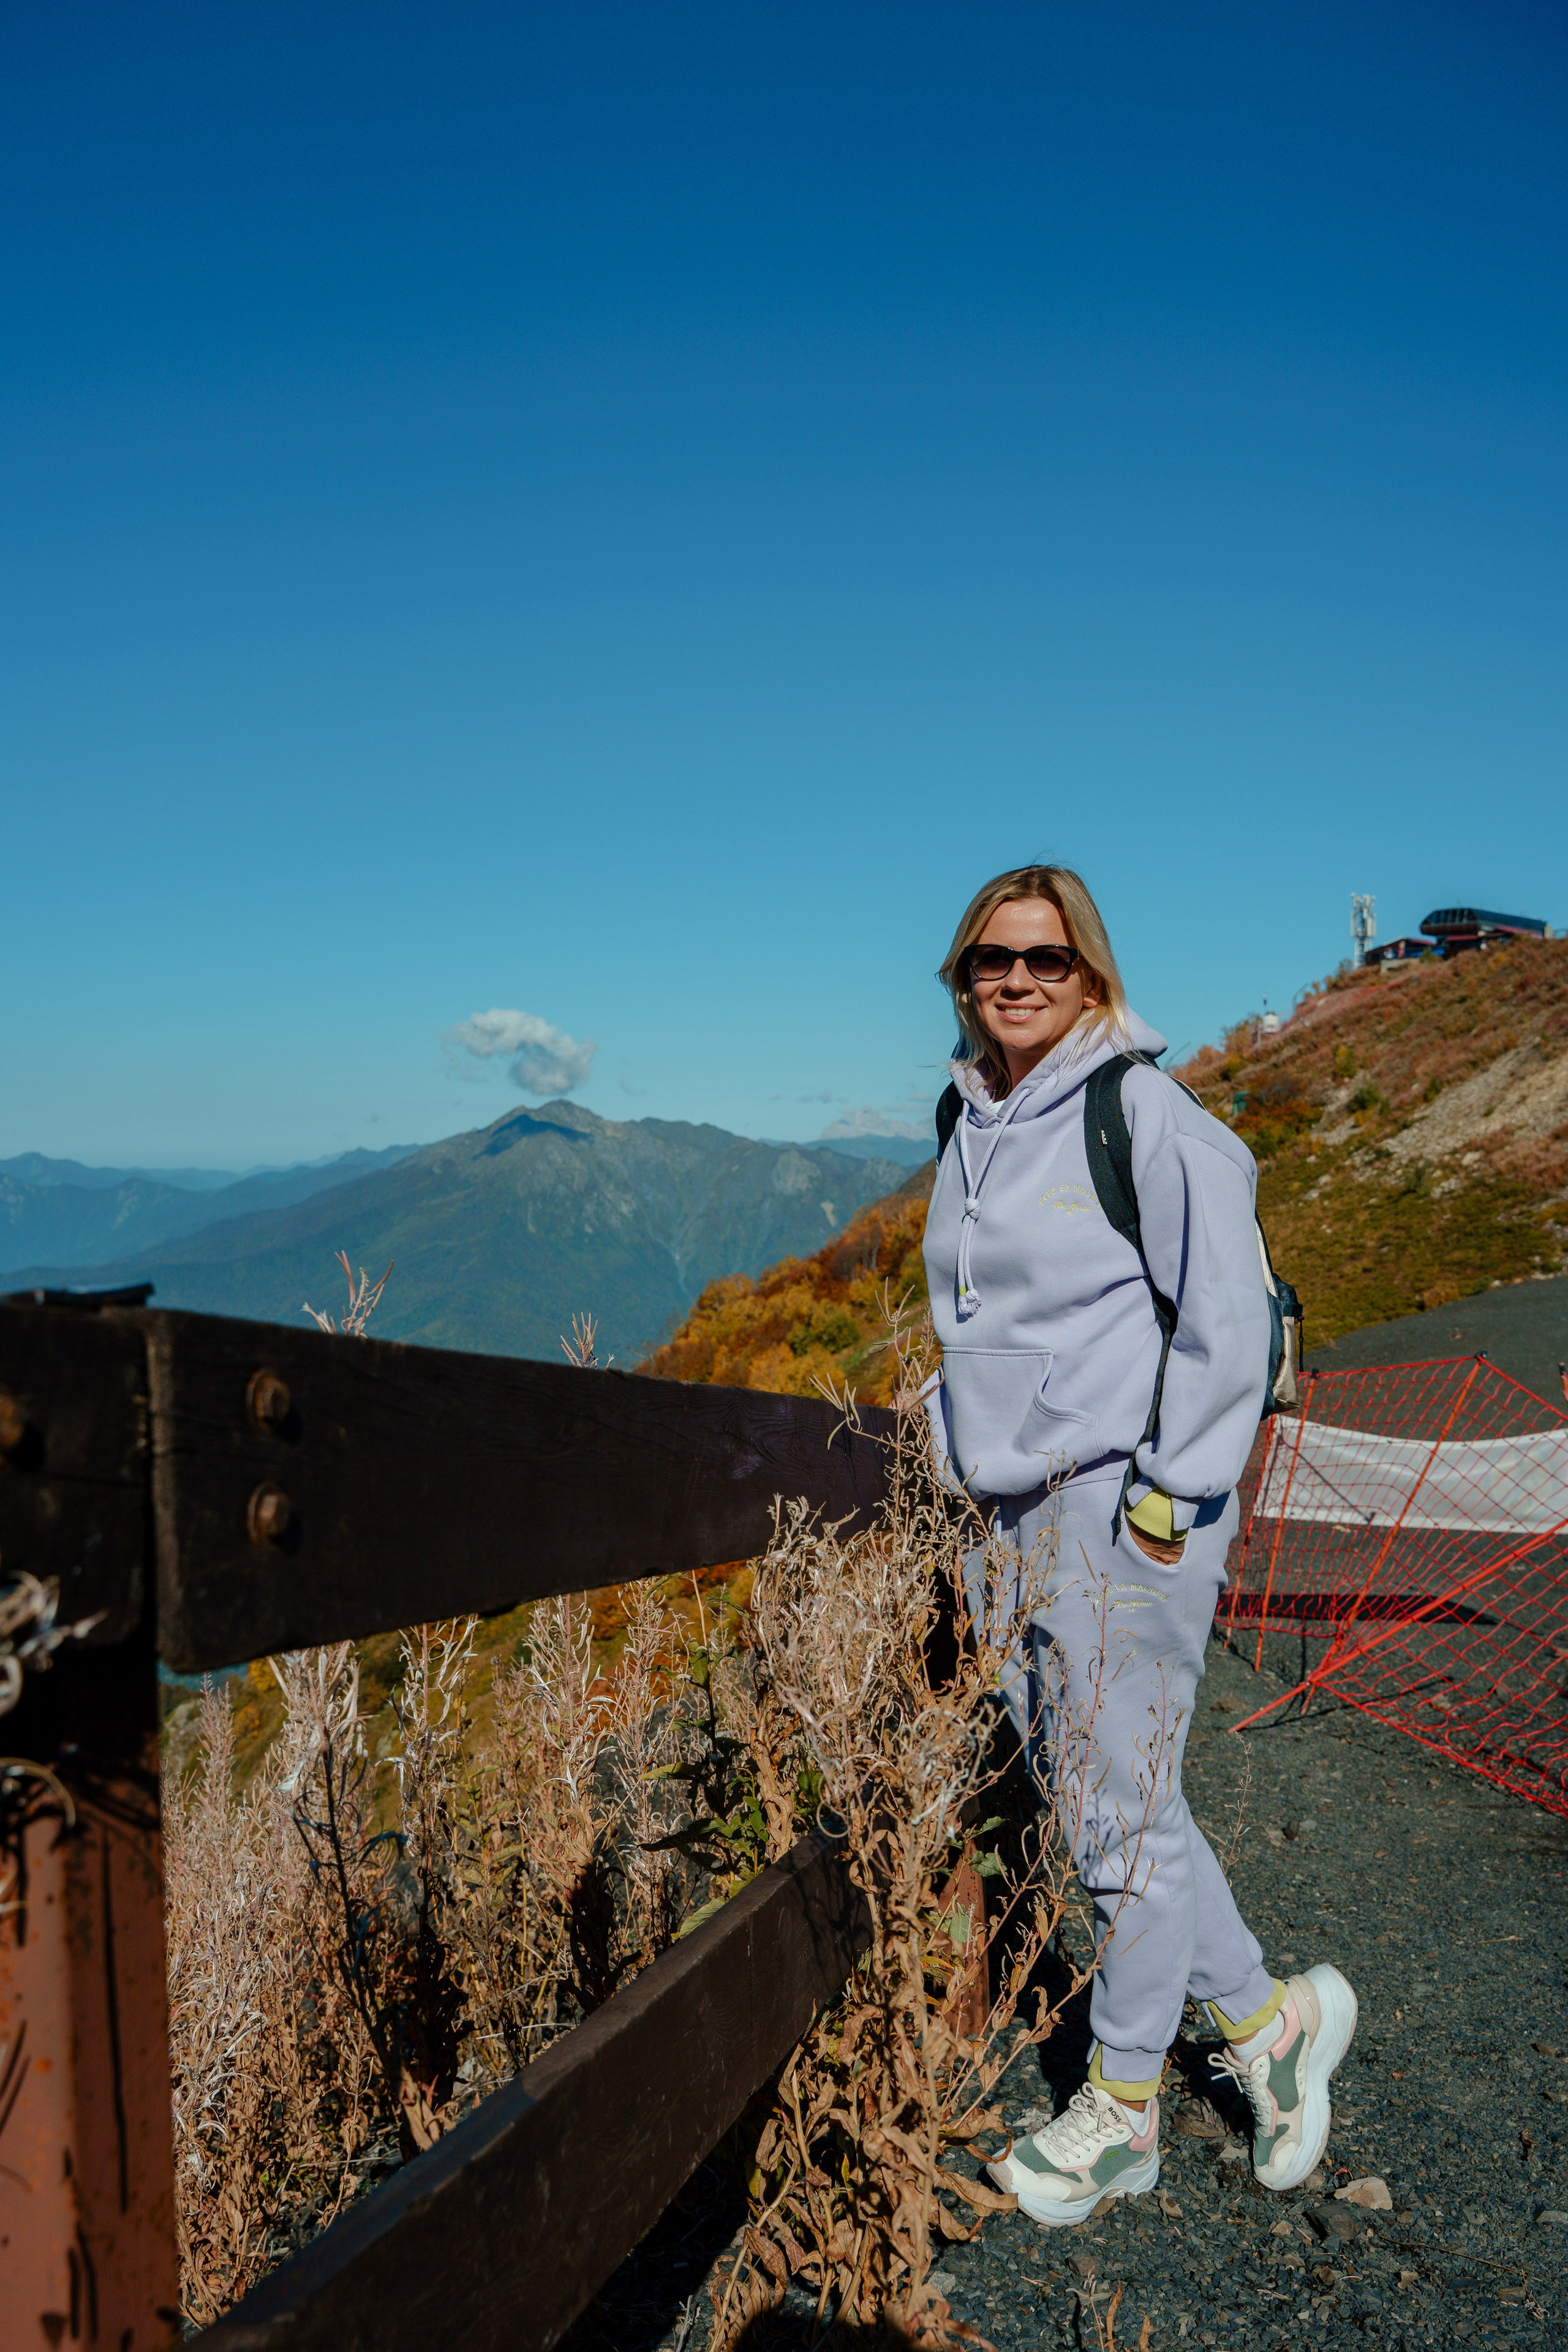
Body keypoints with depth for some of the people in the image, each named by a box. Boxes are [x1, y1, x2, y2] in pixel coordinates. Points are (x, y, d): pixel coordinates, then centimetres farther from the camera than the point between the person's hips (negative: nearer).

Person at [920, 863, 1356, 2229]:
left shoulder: (1145, 1115, -12)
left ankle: (1123, 2112, 25)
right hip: (1009, 1515, 7)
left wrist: (1172, 1497, -13)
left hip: (1127, 1509, -7)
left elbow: (1228, 1317, -12)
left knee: (1122, 1809, 4)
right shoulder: (970, 1122, 10)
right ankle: (1270, 2017, 33)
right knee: (1085, 1798, 13)